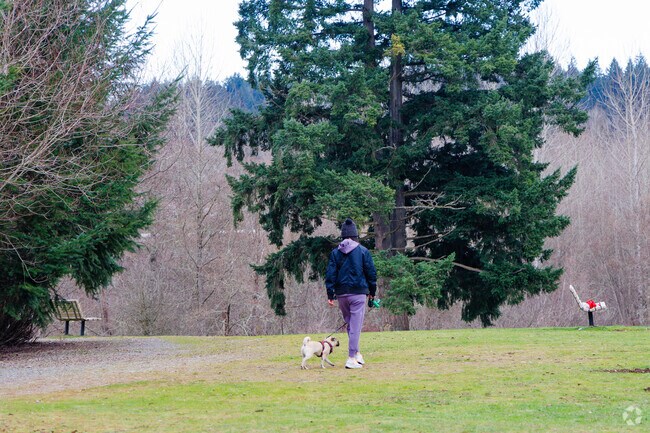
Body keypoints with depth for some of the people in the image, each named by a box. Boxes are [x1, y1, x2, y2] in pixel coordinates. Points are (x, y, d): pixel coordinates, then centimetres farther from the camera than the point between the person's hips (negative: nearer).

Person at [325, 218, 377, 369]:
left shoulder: (335, 252, 5)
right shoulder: (363, 251, -1)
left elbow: (330, 274, 2)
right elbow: (371, 273, 1)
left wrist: (330, 295, 3)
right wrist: (372, 292, 12)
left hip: (341, 294, 3)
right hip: (359, 293, -3)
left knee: (350, 323, 19)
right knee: (355, 325, -3)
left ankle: (356, 353, 19)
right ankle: (352, 358, -8)